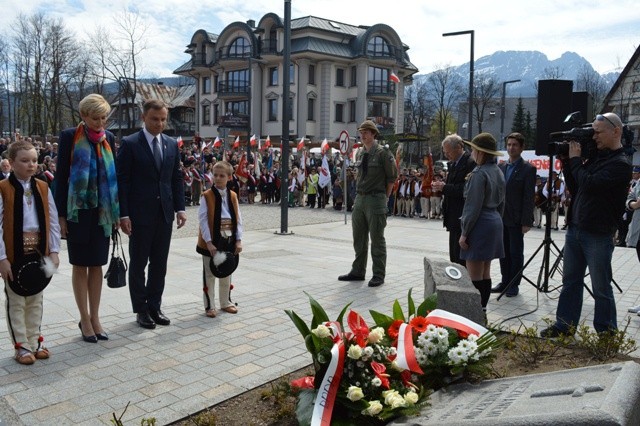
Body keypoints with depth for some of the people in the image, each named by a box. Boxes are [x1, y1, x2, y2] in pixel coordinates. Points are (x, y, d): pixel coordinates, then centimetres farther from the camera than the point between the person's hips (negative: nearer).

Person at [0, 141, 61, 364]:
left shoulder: (43, 188, 4)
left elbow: (53, 222, 5)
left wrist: (54, 251, 0)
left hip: (39, 252, 4)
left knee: (36, 300, 14)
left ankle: (34, 341, 26)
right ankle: (22, 346, 17)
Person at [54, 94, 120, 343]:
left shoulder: (108, 138, 6)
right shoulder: (69, 137, -5)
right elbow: (61, 177, -5)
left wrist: (117, 211, 7)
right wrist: (61, 214, -9)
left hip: (102, 211, 4)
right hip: (78, 210, -3)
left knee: (97, 265, 9)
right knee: (80, 265, 5)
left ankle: (94, 317, 18)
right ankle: (85, 319, 15)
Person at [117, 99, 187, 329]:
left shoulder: (172, 144, 9)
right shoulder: (130, 144, -6)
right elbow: (122, 181, -8)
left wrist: (180, 208, 3)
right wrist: (123, 214, -13)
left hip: (165, 214, 5)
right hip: (140, 214, -4)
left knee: (159, 263, 11)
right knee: (138, 263, 7)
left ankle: (154, 306, 23)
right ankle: (141, 309, 18)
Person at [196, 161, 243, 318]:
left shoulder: (233, 196, 4)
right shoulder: (207, 196, -9)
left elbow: (238, 219, 4)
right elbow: (203, 220, -13)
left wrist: (239, 240, -3)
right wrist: (209, 242, -18)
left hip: (229, 240, 4)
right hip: (211, 241, -4)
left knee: (226, 273, 16)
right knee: (209, 274, 5)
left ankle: (225, 302, 31)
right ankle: (210, 306, 15)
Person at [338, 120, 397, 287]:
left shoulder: (383, 153, -8)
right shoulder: (359, 153, 12)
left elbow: (392, 176, -4)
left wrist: (385, 197, -3)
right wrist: (359, 192, 14)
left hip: (375, 199, -7)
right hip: (359, 198, 7)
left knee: (377, 239, 0)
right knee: (359, 238, 13)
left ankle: (378, 275, 8)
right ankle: (358, 271, 24)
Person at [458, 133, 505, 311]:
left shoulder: (479, 174, -16)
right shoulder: (498, 172, 11)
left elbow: (473, 207, -18)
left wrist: (464, 232, -12)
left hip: (480, 225, -9)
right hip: (495, 223, 9)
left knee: (474, 276, -4)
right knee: (485, 273, 14)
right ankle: (482, 309, 21)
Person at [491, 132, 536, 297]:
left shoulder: (528, 169, -7)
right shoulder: (501, 167, 11)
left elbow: (529, 197, -11)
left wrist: (526, 222, -15)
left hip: (516, 220, -6)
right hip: (501, 218, 6)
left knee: (516, 252, 4)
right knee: (504, 252, 12)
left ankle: (514, 284, 14)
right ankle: (505, 281, 23)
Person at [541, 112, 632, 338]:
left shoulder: (621, 164, -12)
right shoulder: (596, 157, 13)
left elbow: (589, 184, -24)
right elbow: (575, 188, 17)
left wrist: (575, 159, -10)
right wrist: (566, 162, 6)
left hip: (598, 235, -8)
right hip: (575, 229, 8)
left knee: (601, 288, 3)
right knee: (570, 281, 14)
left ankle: (606, 335, 16)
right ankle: (565, 325, 24)